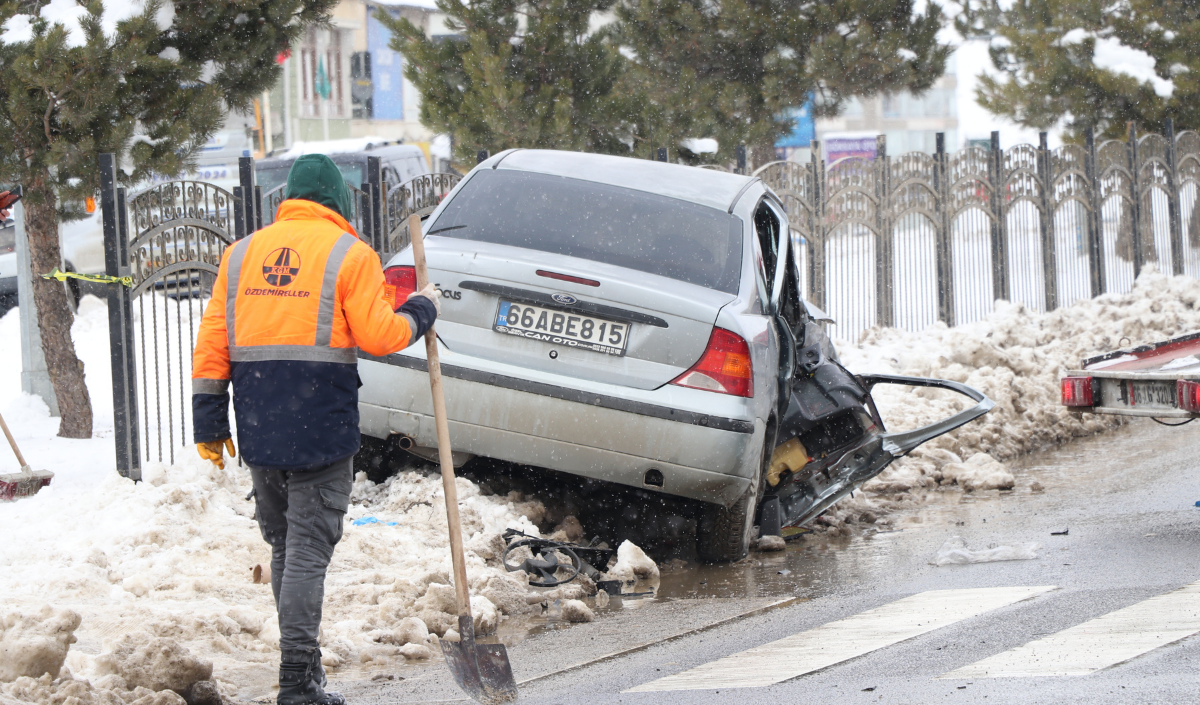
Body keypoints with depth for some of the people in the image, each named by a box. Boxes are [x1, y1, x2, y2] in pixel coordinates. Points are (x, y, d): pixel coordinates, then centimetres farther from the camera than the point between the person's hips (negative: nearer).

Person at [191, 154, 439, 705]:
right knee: (308, 548, -4)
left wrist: (209, 419, 10)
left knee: (283, 544, 17)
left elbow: (213, 339, 8)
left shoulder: (241, 254, 12)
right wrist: (421, 312, 10)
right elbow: (377, 336, -8)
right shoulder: (349, 253, -3)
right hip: (321, 426, -5)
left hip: (258, 426, 5)